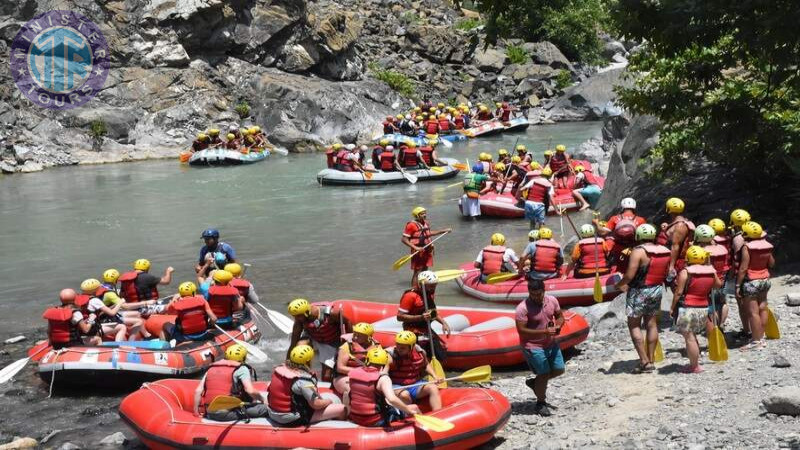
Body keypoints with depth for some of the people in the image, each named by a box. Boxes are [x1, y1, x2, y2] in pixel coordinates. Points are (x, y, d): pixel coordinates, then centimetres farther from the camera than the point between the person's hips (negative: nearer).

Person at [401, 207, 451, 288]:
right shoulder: (411, 225, -17)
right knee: (417, 273, -6)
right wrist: (416, 248, -26)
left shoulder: (426, 223, 8)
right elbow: (404, 239, -18)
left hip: (427, 251, 8)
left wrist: (444, 231, 24)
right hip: (418, 253, -8)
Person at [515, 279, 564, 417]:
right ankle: (540, 404, 21)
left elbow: (560, 316, 10)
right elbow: (521, 330, -24)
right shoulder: (523, 308, -22)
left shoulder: (552, 300, -4)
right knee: (544, 374, -1)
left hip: (551, 344, 7)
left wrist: (558, 325, -14)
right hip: (533, 346, -7)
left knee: (559, 370, 13)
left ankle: (534, 382, 35)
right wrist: (544, 331, -29)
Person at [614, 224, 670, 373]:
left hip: (639, 292, -7)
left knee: (634, 325, 2)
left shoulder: (639, 251, -17)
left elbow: (629, 275, -21)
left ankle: (644, 362, -3)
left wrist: (618, 285, -5)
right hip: (657, 290, 7)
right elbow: (666, 274, 9)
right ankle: (651, 360, 19)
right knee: (651, 324, 14)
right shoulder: (664, 251, 3)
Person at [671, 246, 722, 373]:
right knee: (692, 336, 18)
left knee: (689, 337, 0)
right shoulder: (711, 271, 4)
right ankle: (695, 362, 22)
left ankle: (695, 366, 3)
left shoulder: (685, 272, -12)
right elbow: (718, 285, 21)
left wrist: (672, 307, -3)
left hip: (687, 309, -6)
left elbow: (678, 292, -11)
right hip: (704, 308, 6)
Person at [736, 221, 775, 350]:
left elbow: (743, 268, -19)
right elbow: (771, 263, 13)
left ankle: (756, 341, -3)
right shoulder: (766, 245, 3)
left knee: (753, 312, -4)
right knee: (762, 309, 13)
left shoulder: (747, 247, -17)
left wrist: (738, 285, -15)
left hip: (750, 282, -8)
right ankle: (761, 338, 20)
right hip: (764, 280, 8)